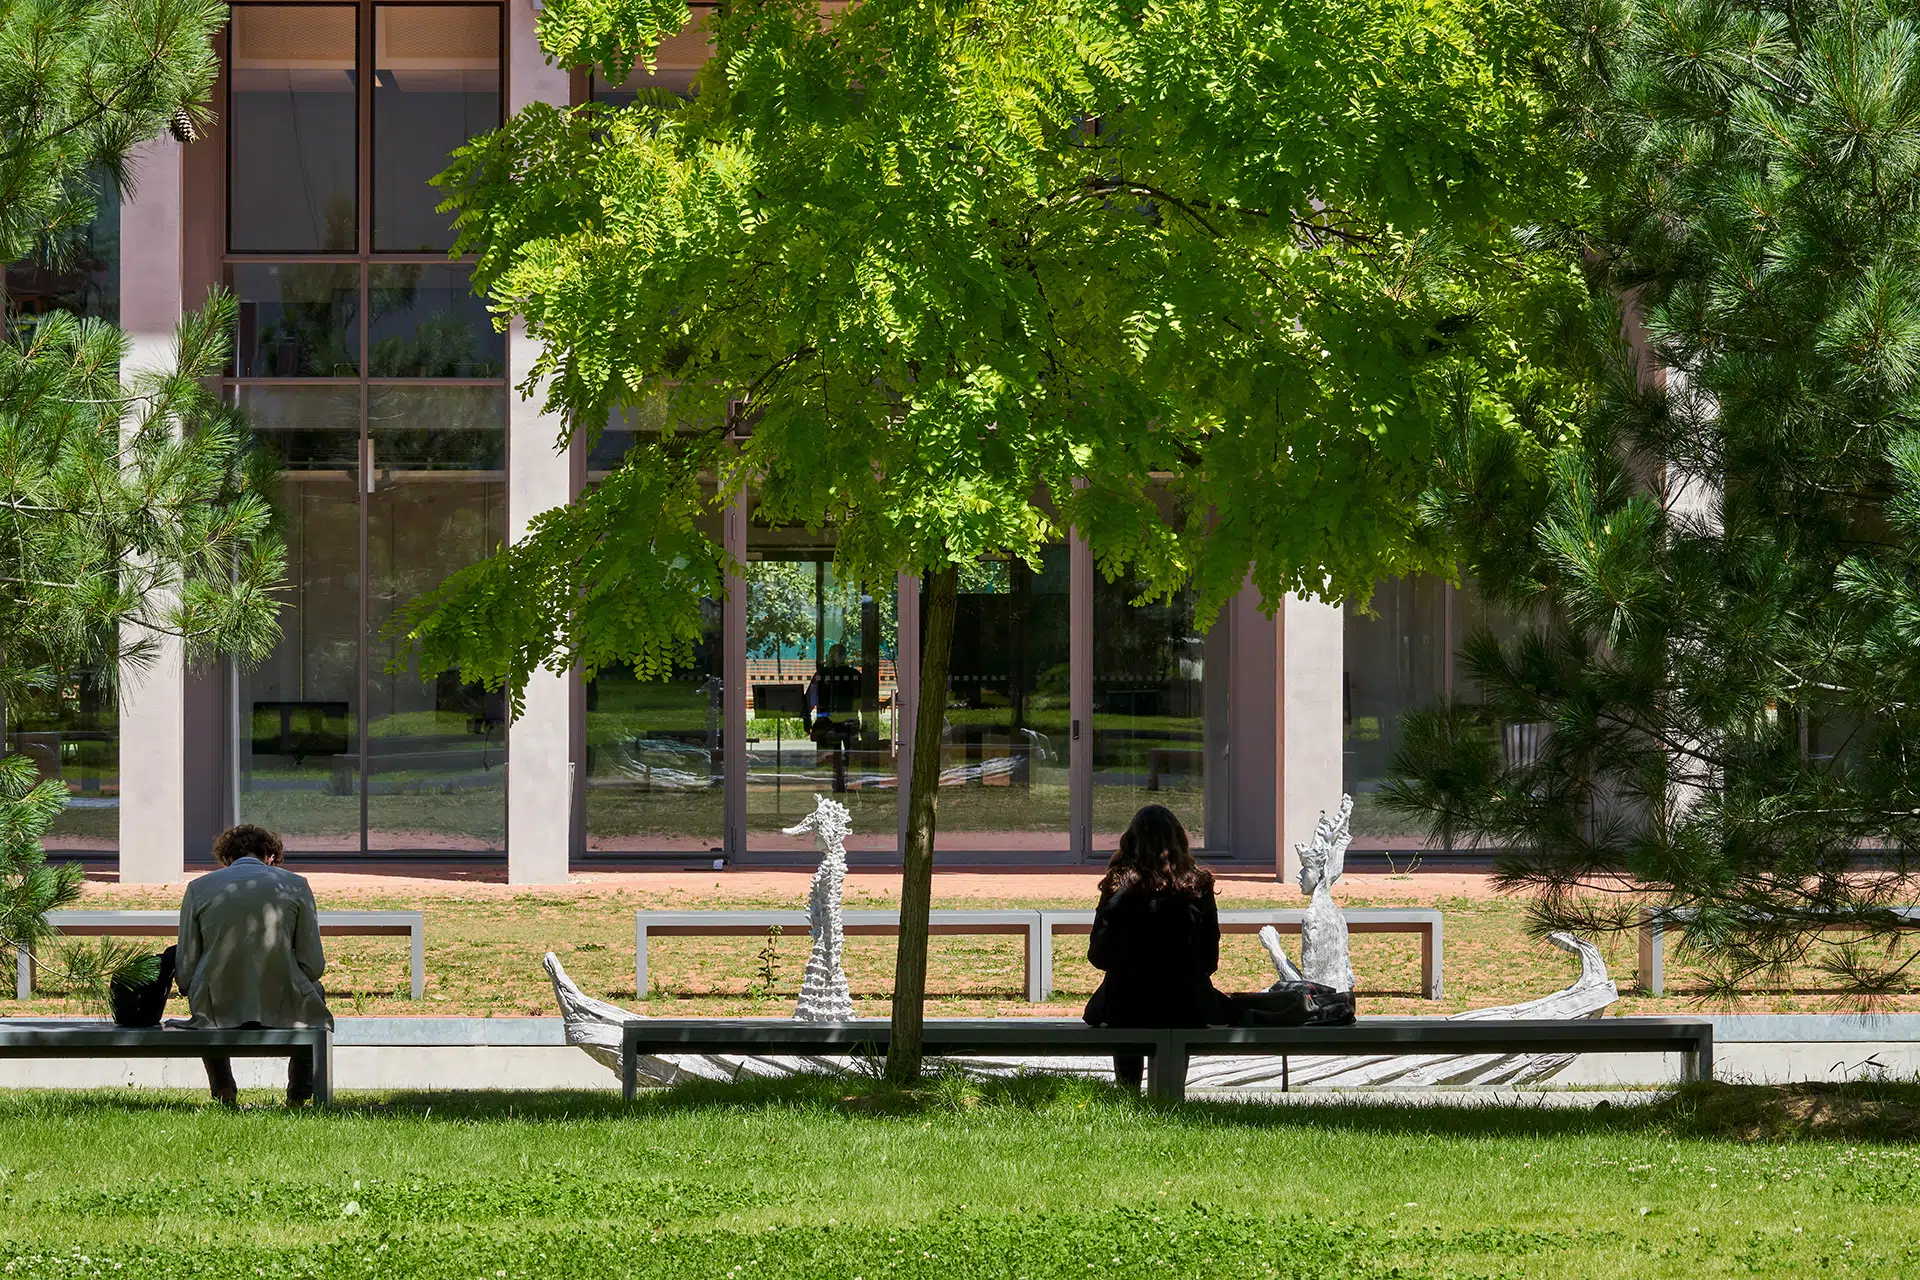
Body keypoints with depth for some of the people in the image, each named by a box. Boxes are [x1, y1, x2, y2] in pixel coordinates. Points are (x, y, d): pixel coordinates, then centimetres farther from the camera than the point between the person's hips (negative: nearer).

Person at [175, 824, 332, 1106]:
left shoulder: (199, 887, 3)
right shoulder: (295, 885, 2)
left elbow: (186, 972, 1)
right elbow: (313, 965, 0)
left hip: (220, 1010, 1)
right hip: (283, 1009, -1)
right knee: (314, 996, 37)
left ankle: (223, 1090, 32)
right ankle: (299, 1093, 32)